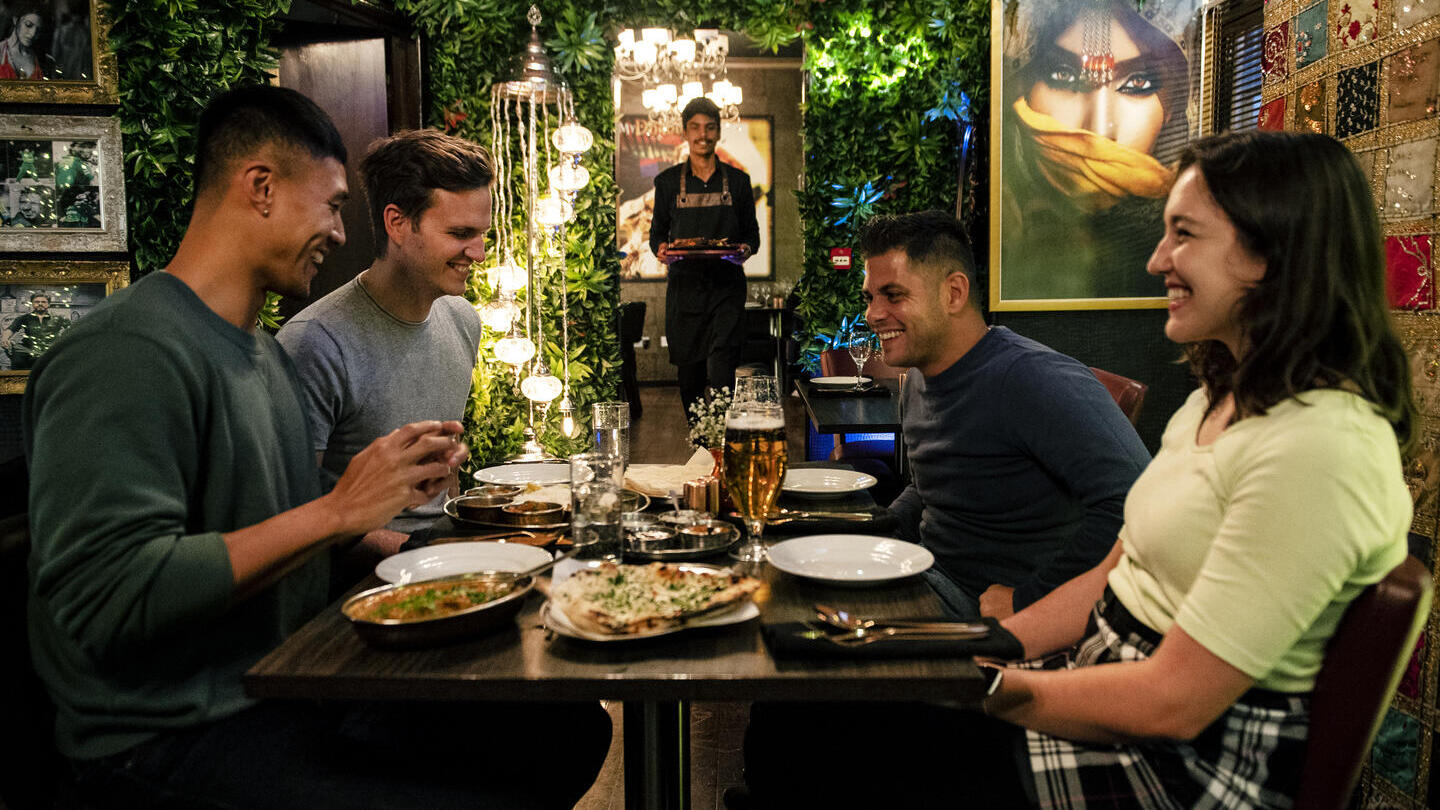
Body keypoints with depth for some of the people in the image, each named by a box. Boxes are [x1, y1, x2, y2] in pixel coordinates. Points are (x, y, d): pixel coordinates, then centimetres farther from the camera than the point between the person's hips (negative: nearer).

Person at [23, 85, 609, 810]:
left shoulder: (265, 351, 14)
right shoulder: (125, 354, -18)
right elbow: (105, 598, -27)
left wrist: (393, 492, 2)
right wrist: (337, 510, -23)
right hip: (177, 743, -9)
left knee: (573, 730, 4)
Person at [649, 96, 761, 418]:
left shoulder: (737, 180, 9)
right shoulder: (668, 181, 9)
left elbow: (752, 232, 13)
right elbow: (657, 231, 13)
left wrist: (746, 249, -10)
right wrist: (661, 249, -10)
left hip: (726, 286, -1)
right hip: (684, 285, 1)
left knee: (721, 376, -13)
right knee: (689, 376, 5)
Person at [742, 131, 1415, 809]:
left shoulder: (1321, 448, -22)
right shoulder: (1221, 399, 10)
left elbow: (1175, 702, -23)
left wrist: (982, 687, -13)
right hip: (1103, 678, 8)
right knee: (798, 712, -3)